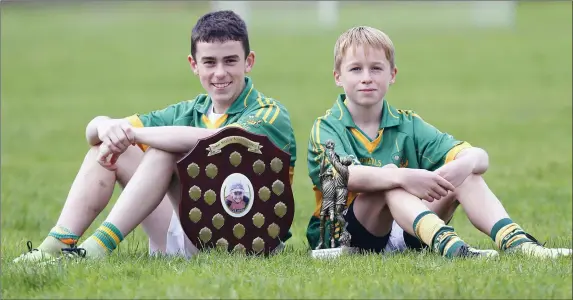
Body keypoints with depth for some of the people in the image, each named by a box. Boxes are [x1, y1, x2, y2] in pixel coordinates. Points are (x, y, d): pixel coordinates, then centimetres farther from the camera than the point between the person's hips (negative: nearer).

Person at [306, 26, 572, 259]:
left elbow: (479, 156, -1)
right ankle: (447, 245, -54)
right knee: (388, 175, -30)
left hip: (406, 233, 5)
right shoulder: (326, 129, -4)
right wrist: (402, 177, -43)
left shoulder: (407, 125, 9)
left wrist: (464, 164, -26)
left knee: (466, 174, -11)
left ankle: (514, 241, -35)